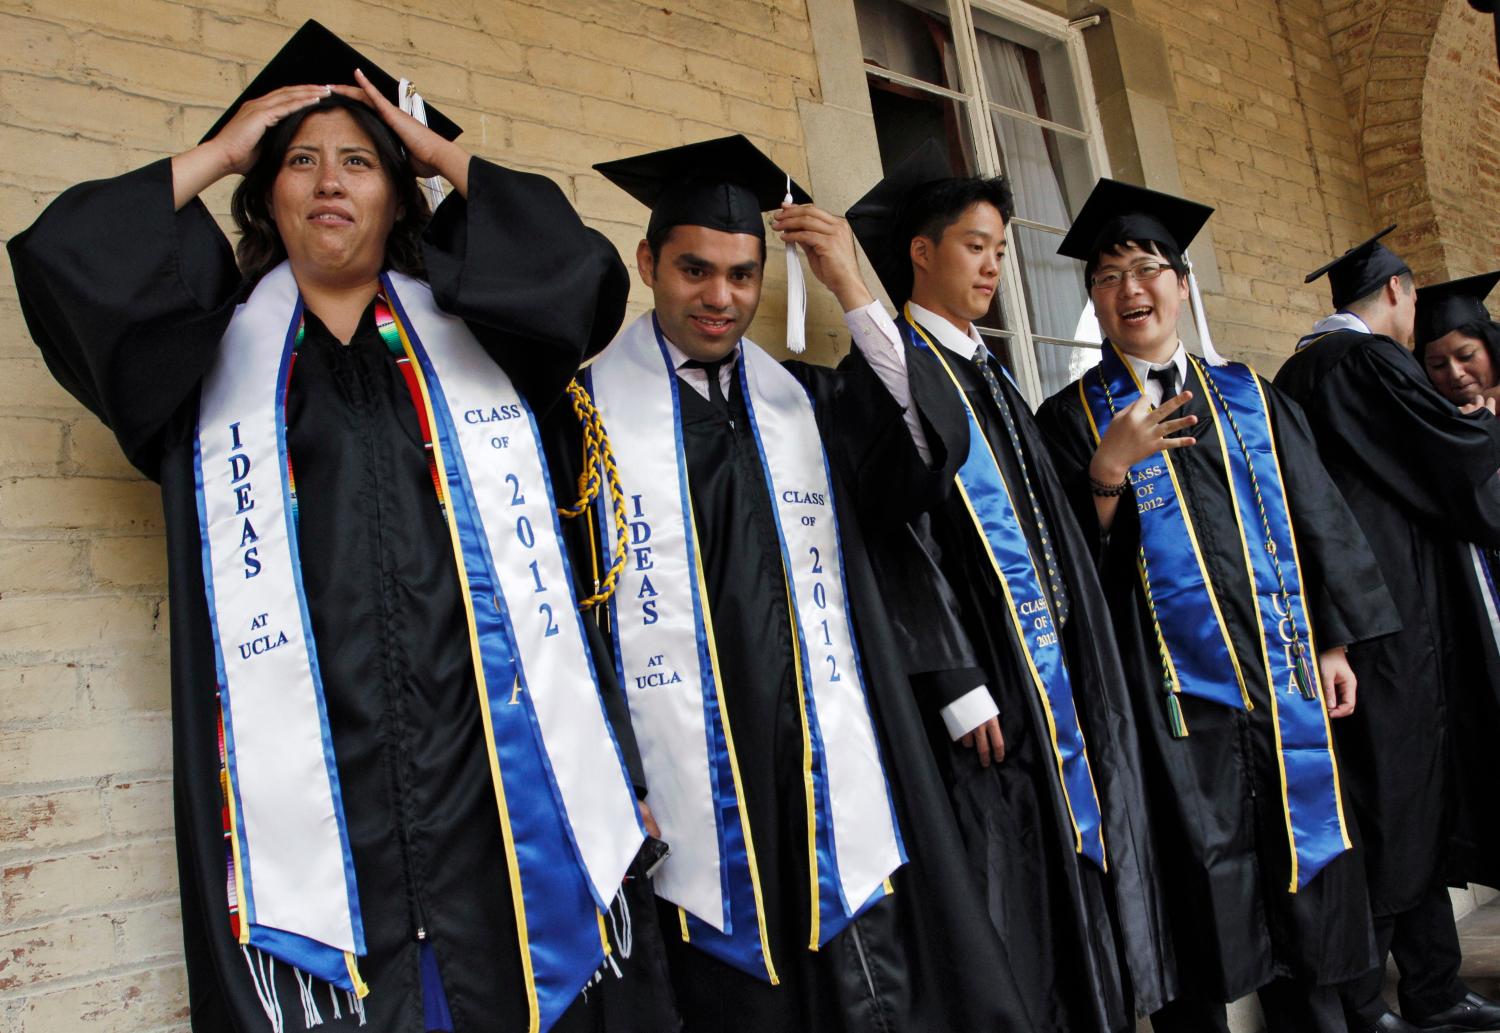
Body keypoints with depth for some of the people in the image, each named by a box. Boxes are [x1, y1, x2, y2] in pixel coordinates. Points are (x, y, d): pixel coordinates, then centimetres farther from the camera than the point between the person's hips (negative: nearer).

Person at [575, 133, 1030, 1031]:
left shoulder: (808, 398, 12)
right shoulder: (592, 405, 0)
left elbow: (930, 461, -3)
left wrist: (857, 294, -8)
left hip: (833, 780, 3)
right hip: (690, 793, -3)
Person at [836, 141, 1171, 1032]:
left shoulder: (988, 373, 17)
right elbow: (898, 535, -16)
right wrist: (959, 686, -19)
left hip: (1052, 660, 8)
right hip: (986, 675, -8)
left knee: (1067, 863, 14)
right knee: (1005, 881, -1)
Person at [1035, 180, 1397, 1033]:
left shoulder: (1248, 395, 12)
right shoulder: (1076, 417, 2)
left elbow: (1316, 516, 12)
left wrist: (1333, 642, 6)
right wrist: (1107, 474, -20)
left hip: (1282, 671, 4)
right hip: (1173, 683, -3)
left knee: (1301, 868, 11)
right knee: (1201, 892, 3)